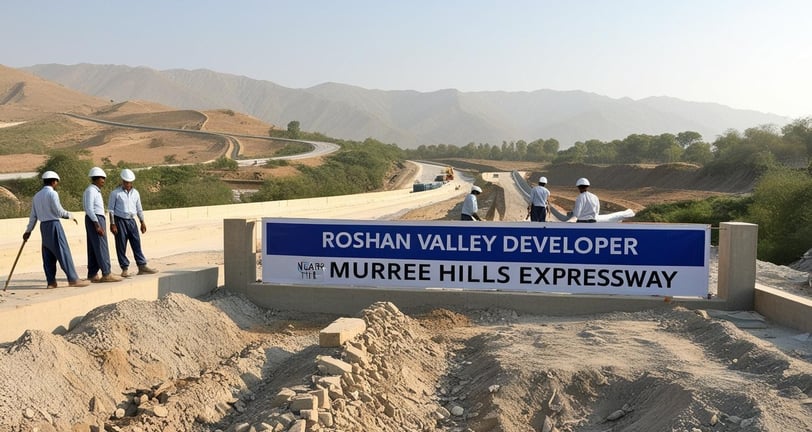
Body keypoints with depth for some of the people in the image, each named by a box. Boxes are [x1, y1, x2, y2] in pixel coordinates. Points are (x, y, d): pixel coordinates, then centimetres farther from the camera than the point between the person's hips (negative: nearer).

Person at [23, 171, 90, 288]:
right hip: (54, 225, -8)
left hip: (43, 226, 8)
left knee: (48, 255, 9)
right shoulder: (52, 193, -10)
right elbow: (59, 211, -14)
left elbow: (33, 215, 15)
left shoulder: (37, 196, 14)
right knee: (64, 252, -7)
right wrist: (71, 216, 2)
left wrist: (28, 230, 20)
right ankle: (73, 279, -7)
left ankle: (51, 281, 10)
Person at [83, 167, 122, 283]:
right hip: (95, 220, -10)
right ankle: (106, 274, -13)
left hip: (97, 220, 10)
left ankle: (92, 275, 11)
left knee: (93, 249, 9)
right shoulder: (91, 190, -11)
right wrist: (97, 225, -24)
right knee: (101, 246, -11)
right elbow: (89, 208, -19)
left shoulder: (95, 190, 19)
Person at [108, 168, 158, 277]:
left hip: (131, 220, 4)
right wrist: (112, 224, -10)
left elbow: (139, 209, 17)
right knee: (121, 245, -1)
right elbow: (111, 209, -4)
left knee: (136, 243, 1)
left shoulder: (135, 193, 11)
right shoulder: (115, 193, -4)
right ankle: (125, 269, 3)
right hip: (120, 220, -4)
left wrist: (142, 222, 15)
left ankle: (142, 266, 2)